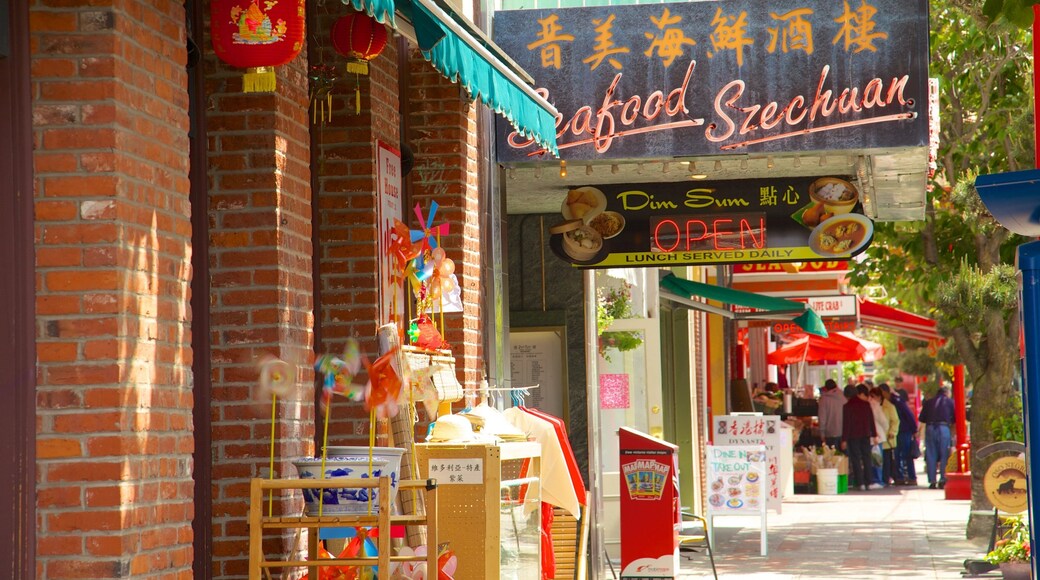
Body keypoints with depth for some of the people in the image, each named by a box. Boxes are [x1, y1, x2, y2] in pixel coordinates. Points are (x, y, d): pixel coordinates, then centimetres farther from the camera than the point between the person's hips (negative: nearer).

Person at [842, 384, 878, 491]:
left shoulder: (848, 406, -5)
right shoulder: (866, 405, 1)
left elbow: (846, 423, -6)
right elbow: (871, 421, 3)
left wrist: (844, 439, -6)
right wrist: (874, 434, 11)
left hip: (853, 437, -2)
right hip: (865, 435, 2)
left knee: (855, 459, 0)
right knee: (866, 458, 9)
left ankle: (860, 483, -6)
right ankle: (868, 482, 7)